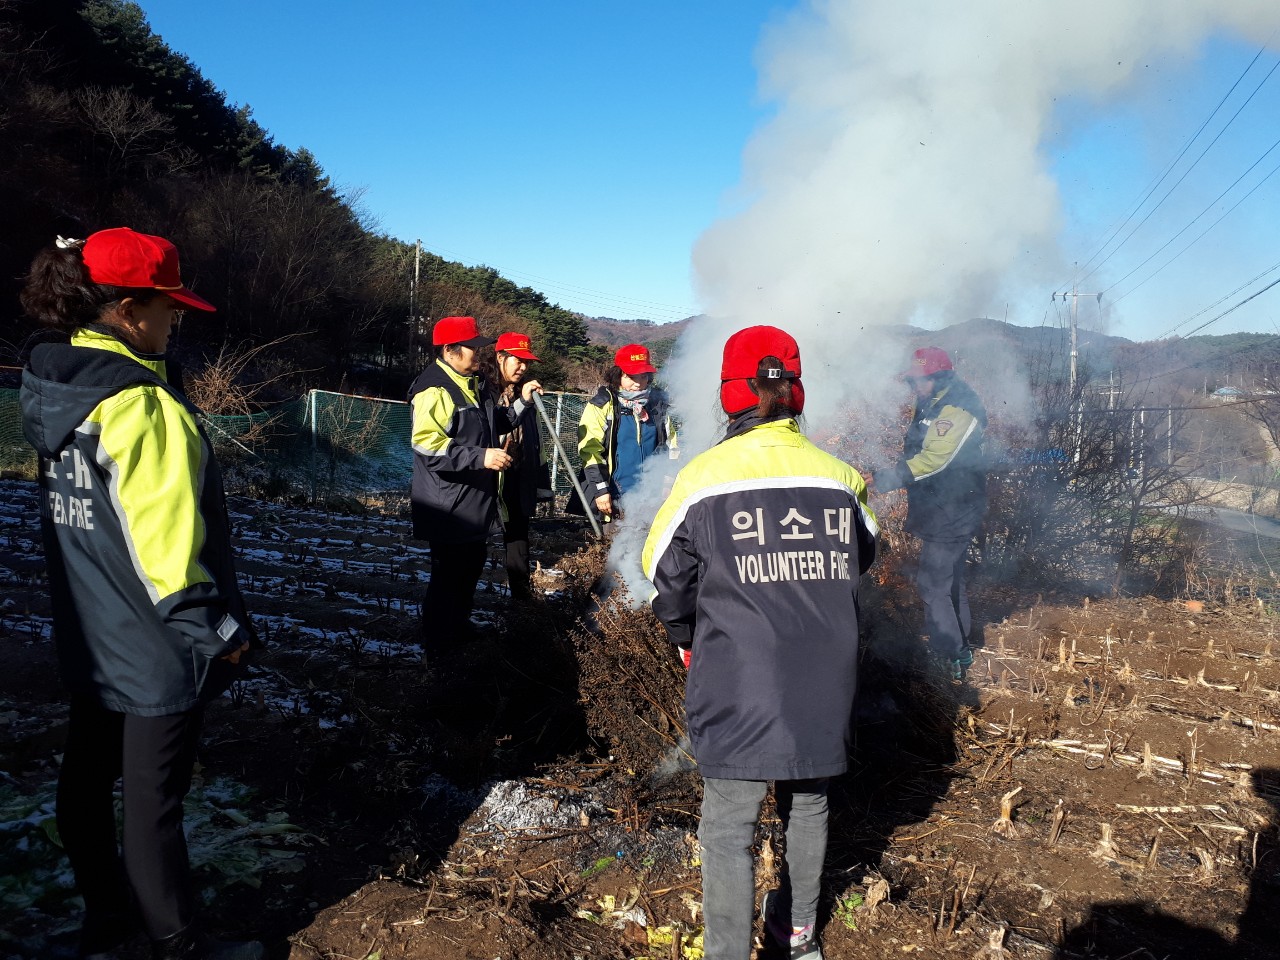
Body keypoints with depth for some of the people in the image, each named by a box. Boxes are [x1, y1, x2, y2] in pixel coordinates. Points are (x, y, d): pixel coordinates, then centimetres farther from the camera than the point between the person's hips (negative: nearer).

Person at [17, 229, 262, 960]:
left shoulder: (58, 390, 3)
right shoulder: (144, 406, -24)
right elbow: (168, 544, -25)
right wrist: (220, 631, -13)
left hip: (91, 639, 9)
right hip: (157, 650, -9)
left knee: (88, 778, 20)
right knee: (155, 803, 5)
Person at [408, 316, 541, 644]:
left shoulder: (476, 384, 13)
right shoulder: (434, 389, -18)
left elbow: (495, 424, 26)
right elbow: (427, 444, -26)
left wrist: (521, 402, 10)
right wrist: (481, 457, -30)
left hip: (475, 502, 10)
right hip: (448, 506, -10)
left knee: (471, 567, 19)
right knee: (449, 574, 0)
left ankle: (460, 628, 35)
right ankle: (439, 640, 14)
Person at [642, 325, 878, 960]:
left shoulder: (704, 478, -10)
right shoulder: (840, 478, -1)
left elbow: (669, 577, 0)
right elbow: (861, 562, 16)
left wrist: (687, 643, 17)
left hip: (737, 690, -4)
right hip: (823, 687, 5)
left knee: (728, 828, 7)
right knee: (807, 805, 23)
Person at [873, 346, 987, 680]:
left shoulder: (957, 409, -20)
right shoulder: (933, 405, 12)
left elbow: (933, 460, -29)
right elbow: (917, 454, 21)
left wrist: (884, 478, -33)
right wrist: (894, 473, 5)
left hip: (951, 514, -11)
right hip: (940, 511, 11)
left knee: (932, 583, -7)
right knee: (948, 578, 19)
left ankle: (951, 657, 3)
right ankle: (960, 649, 32)